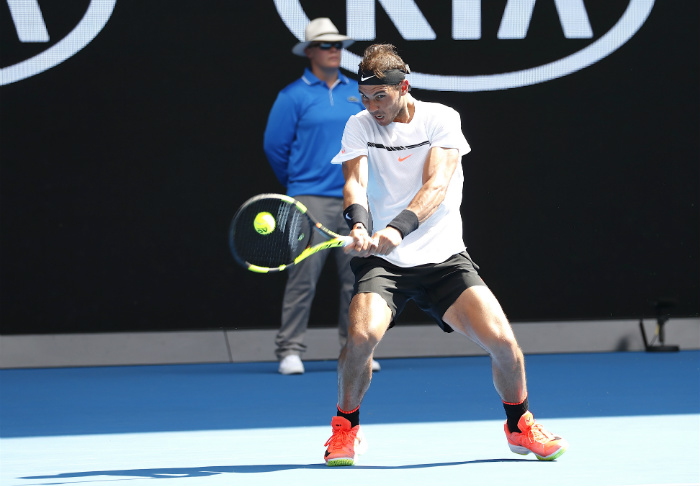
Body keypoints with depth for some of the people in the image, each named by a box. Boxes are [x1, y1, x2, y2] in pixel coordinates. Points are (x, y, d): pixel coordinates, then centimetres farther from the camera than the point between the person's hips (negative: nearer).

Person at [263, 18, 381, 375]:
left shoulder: (358, 94, 13)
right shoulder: (293, 96, -1)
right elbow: (275, 146, 1)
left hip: (354, 199, 4)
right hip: (311, 200, -4)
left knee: (357, 278, 4)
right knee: (303, 277, -8)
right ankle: (289, 351, -4)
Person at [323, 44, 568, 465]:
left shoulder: (441, 119, -3)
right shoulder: (359, 127, 2)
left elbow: (436, 186, -16)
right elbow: (355, 181, -12)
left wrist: (397, 229, -34)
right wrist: (359, 224, -35)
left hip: (444, 257, 0)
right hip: (382, 260, 0)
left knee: (502, 340, -16)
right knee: (363, 334, -28)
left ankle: (520, 424, 14)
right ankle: (346, 429, -1)